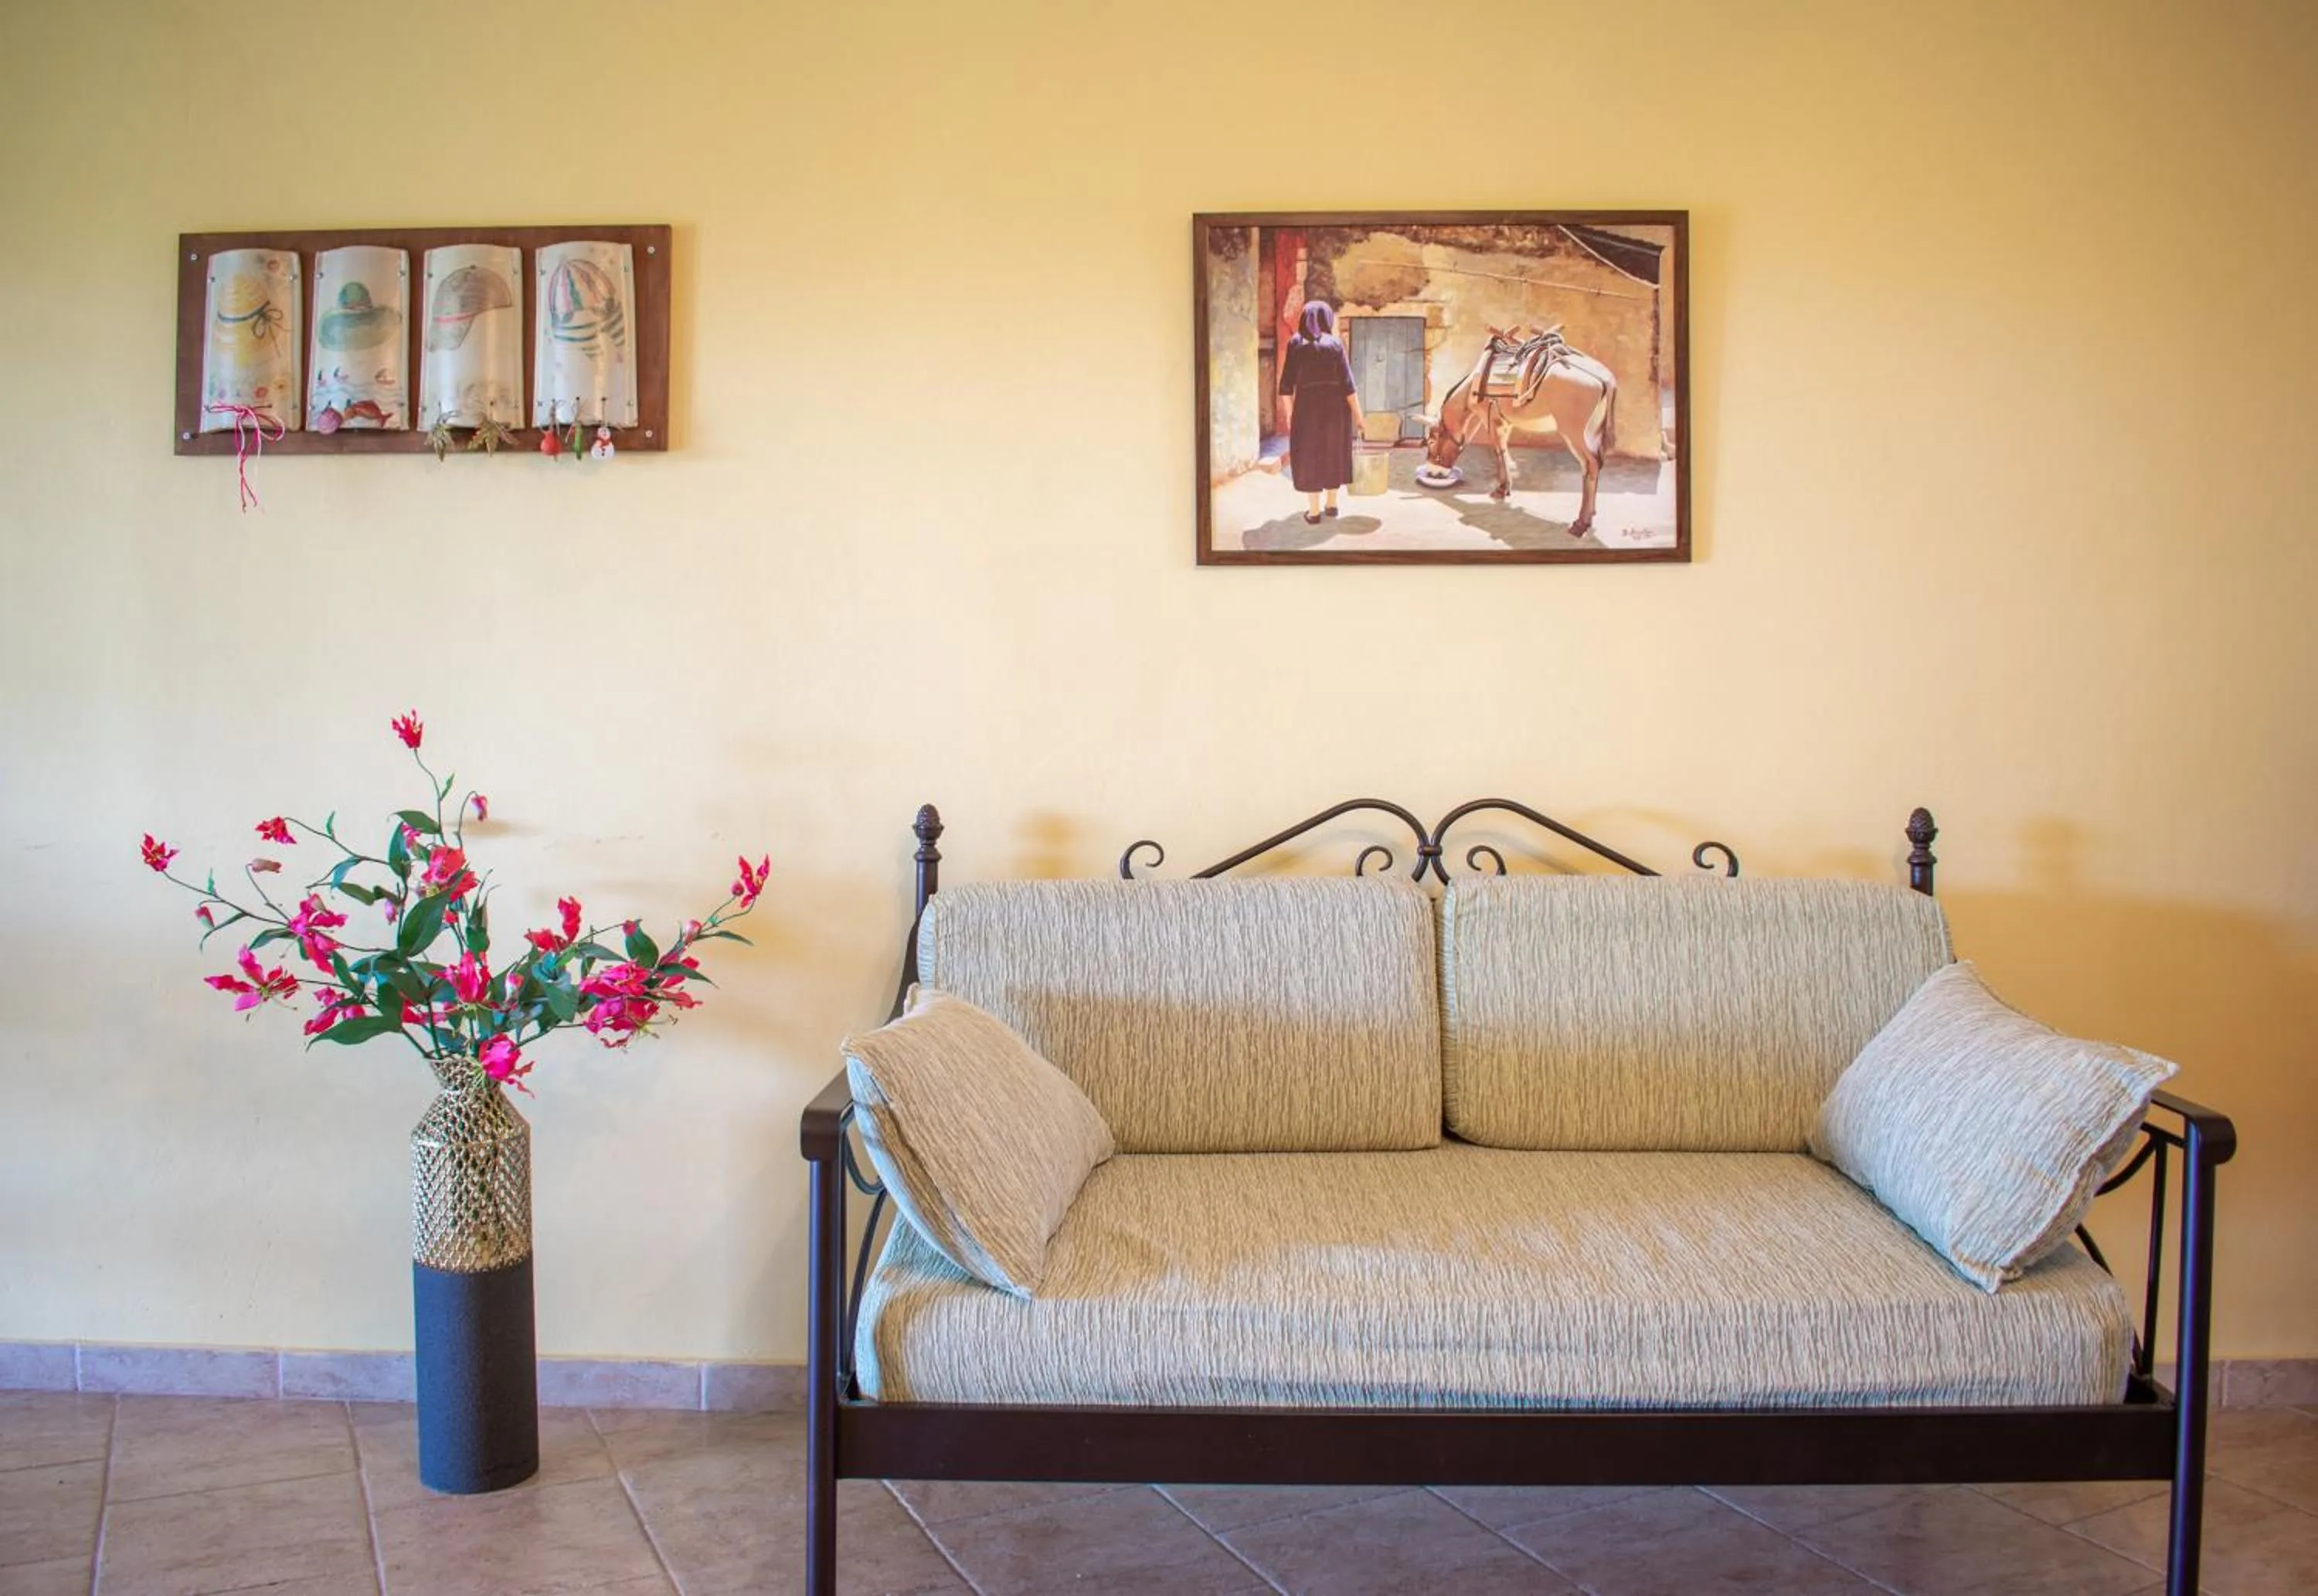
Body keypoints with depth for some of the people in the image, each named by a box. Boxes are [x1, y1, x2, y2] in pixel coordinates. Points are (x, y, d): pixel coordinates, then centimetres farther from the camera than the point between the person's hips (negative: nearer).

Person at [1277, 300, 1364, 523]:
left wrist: (1289, 413, 6)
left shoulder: (1295, 344, -2)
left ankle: (1314, 512, 8)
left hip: (1307, 406, -1)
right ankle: (1332, 505, 26)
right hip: (1335, 406, 1)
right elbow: (1348, 384, -6)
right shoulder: (1335, 344, -3)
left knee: (1309, 456, 8)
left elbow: (1286, 384, -4)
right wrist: (1358, 414, -1)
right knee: (1333, 453, 18)